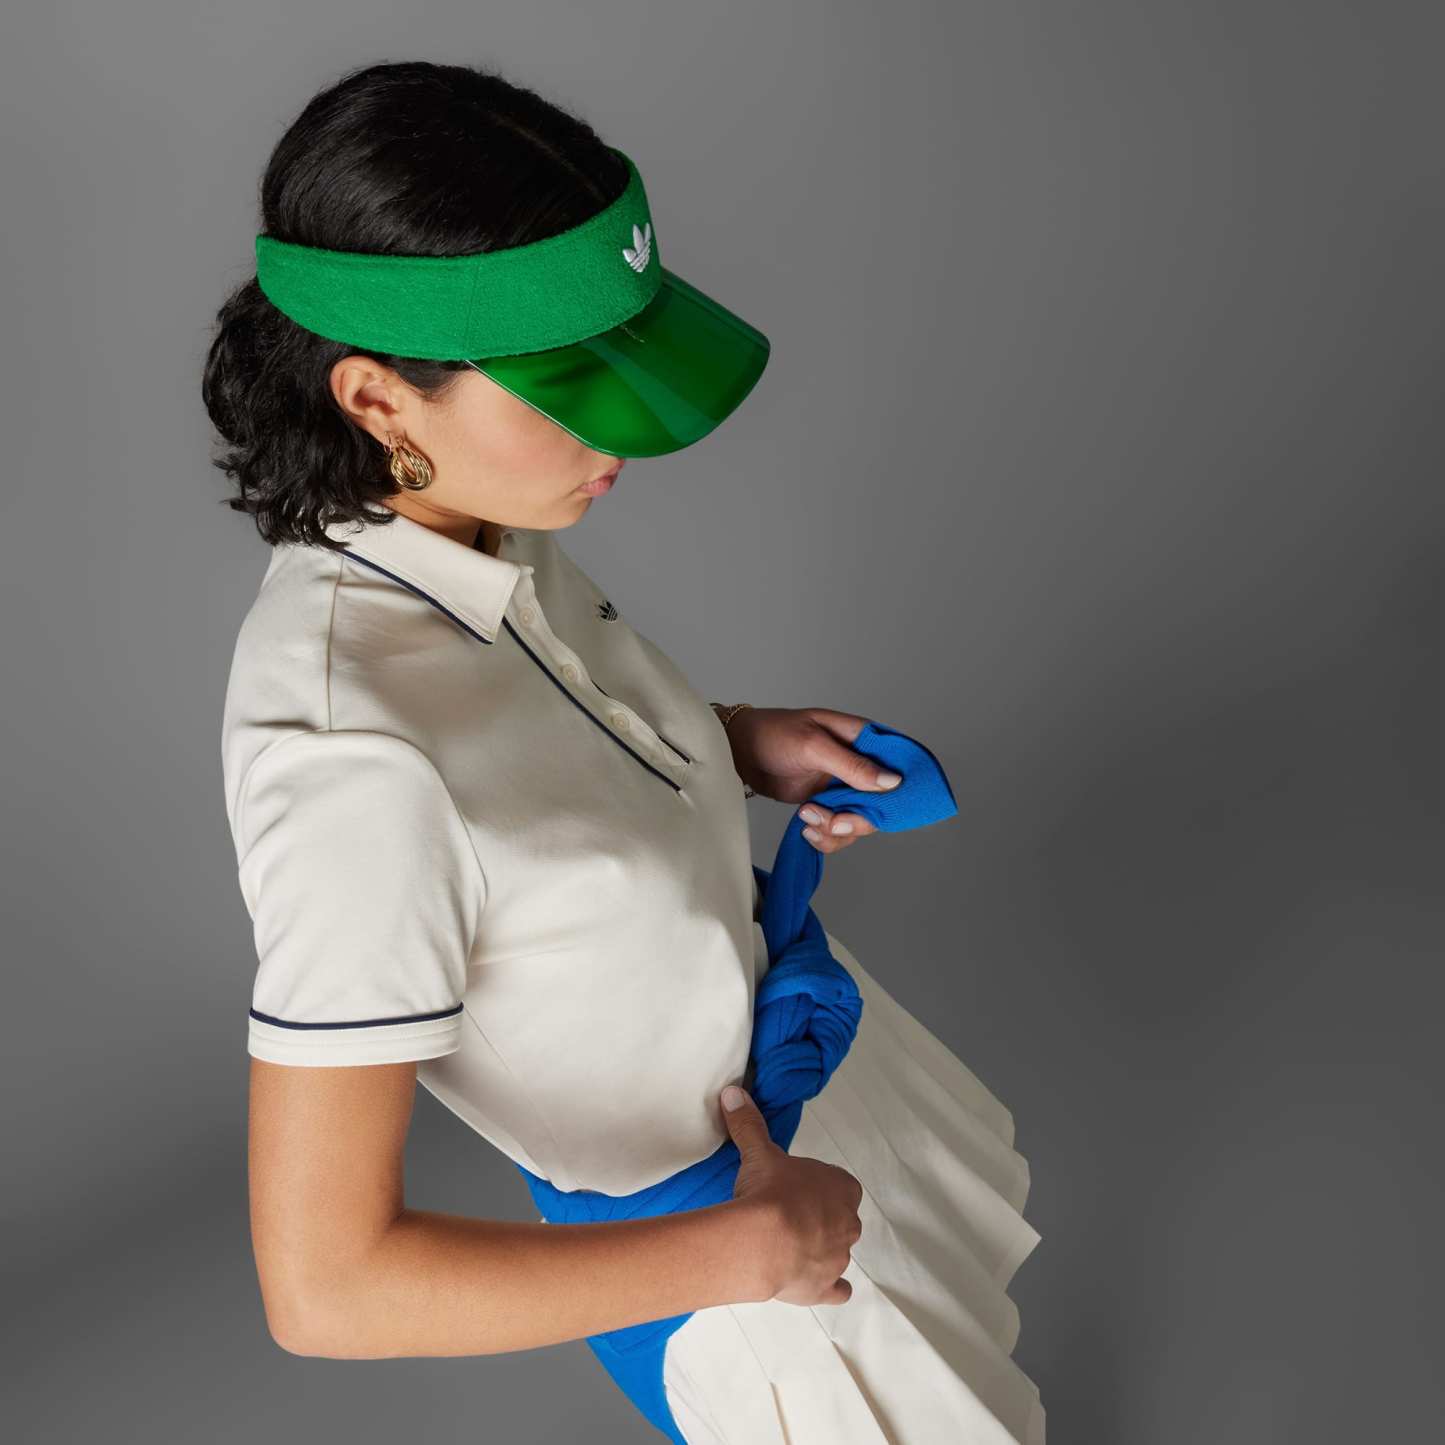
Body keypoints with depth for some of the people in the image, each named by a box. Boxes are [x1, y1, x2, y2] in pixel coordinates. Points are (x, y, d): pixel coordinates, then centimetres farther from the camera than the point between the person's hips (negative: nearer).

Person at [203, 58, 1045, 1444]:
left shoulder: (455, 512, -17)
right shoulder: (348, 760, -40)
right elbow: (323, 1283, -34)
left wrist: (745, 743, -9)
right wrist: (750, 1245, -27)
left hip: (768, 1009, 8)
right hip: (693, 1225, -7)